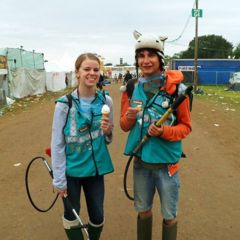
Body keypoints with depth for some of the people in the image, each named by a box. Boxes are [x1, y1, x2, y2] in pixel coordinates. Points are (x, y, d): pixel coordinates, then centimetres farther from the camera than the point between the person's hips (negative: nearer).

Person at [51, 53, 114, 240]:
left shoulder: (106, 101, -3)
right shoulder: (64, 104, -14)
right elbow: (57, 144, -9)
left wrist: (108, 131, -15)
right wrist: (59, 179, -7)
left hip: (95, 168, 3)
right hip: (71, 169, -2)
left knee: (98, 217, 14)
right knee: (72, 216, 15)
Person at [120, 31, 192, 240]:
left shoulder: (176, 88, -11)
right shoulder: (132, 88, 0)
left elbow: (186, 126, -5)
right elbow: (124, 126, 5)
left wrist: (164, 131, -23)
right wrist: (129, 118, -18)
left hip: (166, 162, -3)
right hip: (141, 160, 3)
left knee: (169, 215, 14)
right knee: (143, 210, 21)